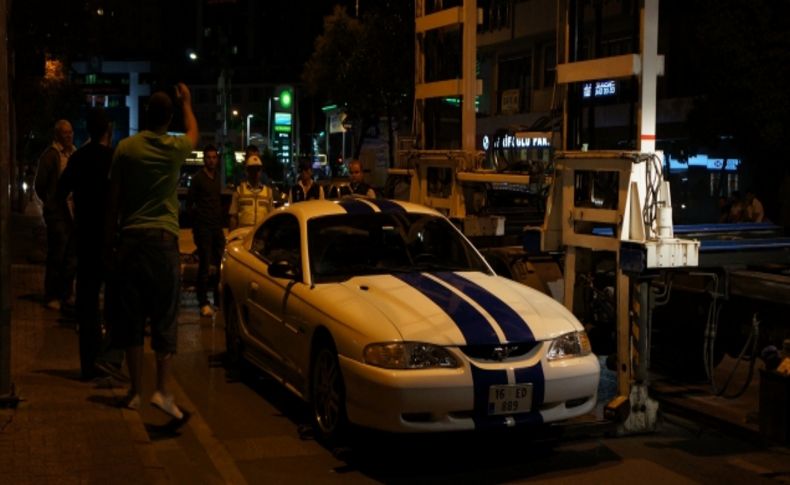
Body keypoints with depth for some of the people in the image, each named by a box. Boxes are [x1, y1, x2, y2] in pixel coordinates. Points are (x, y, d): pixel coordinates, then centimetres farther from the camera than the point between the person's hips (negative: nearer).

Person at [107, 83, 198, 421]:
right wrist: (186, 102, 39)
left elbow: (114, 196, 4)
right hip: (163, 239, -2)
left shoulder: (125, 148, 1)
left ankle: (136, 390, 13)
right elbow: (193, 133, 24)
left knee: (131, 316, 8)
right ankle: (162, 390, -8)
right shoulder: (175, 148, 0)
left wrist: (112, 230, 16)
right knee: (165, 318, 1)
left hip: (131, 238, 2)